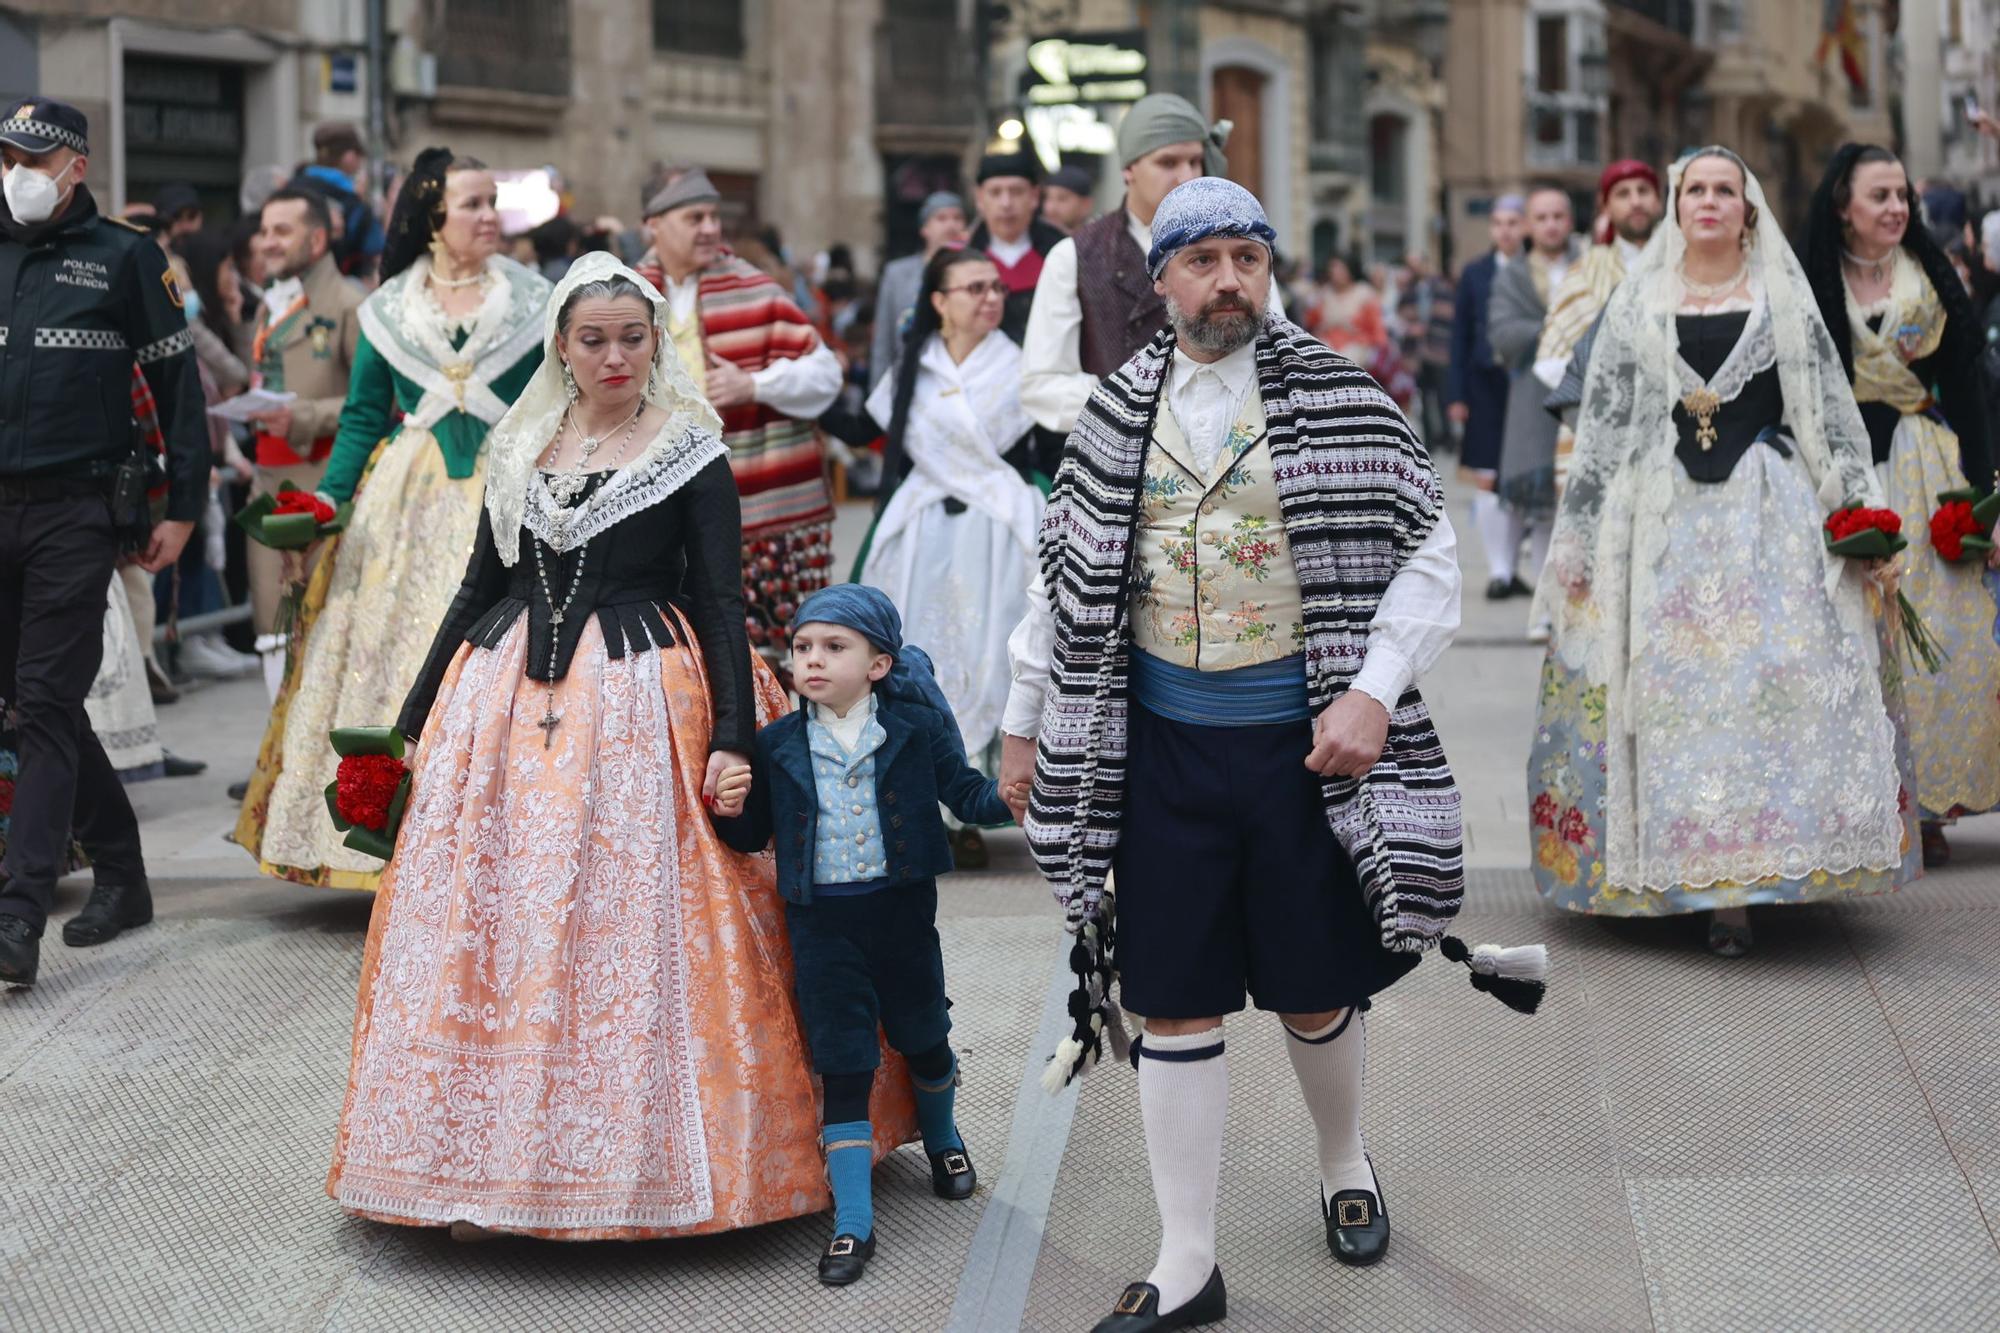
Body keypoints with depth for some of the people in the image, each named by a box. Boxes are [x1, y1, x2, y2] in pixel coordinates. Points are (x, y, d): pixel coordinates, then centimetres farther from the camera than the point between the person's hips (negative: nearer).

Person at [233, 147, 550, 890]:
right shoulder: (388, 311, 8)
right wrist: (330, 496, -1)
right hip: (408, 505, 2)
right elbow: (363, 418, 11)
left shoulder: (532, 303, 4)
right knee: (396, 657, 0)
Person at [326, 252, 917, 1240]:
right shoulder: (518, 450, 12)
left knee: (633, 925, -6)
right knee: (493, 927, 2)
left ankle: (642, 1161, 4)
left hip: (643, 705, -4)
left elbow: (720, 602, -4)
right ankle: (494, 1165, 12)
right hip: (510, 702, 4)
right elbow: (478, 590, 17)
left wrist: (734, 738, -13)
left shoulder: (692, 453, 0)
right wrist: (420, 715, 16)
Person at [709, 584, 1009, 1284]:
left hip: (901, 907, 0)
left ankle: (942, 1138, 50)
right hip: (820, 918, 0)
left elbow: (961, 790, -1)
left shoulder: (915, 725, -5)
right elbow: (753, 836, 7)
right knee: (842, 1066, 0)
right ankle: (852, 1222, 4)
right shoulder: (777, 745, -1)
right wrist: (732, 811, -14)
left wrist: (1004, 796, -20)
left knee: (921, 1035, 18)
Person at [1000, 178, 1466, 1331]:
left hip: (1303, 745, -2)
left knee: (1315, 988, 11)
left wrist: (1372, 693, -15)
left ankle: (1346, 1168, 41)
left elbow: (1429, 557, -5)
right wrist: (1026, 723, 13)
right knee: (1175, 1006, 4)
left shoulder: (1340, 398, -3)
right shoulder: (1119, 413, 5)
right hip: (1165, 749, 2)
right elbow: (1067, 574, 12)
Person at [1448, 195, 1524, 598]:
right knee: (1488, 481, -2)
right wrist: (1456, 395, 2)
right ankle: (1498, 571, 4)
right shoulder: (1475, 274, 7)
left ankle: (1510, 568, 16)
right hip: (1486, 385, 1)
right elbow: (1460, 336, 8)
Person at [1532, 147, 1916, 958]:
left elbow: (1832, 410, 9)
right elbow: (1601, 422, 11)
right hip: (1665, 516, 1)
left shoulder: (1783, 297, 10)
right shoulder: (1637, 302, 12)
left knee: (1768, 686, -9)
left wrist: (1863, 512, 1)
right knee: (1676, 688, -4)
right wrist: (1579, 539, 7)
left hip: (1770, 514, -1)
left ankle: (1741, 877, -8)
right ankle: (1702, 878, 1)